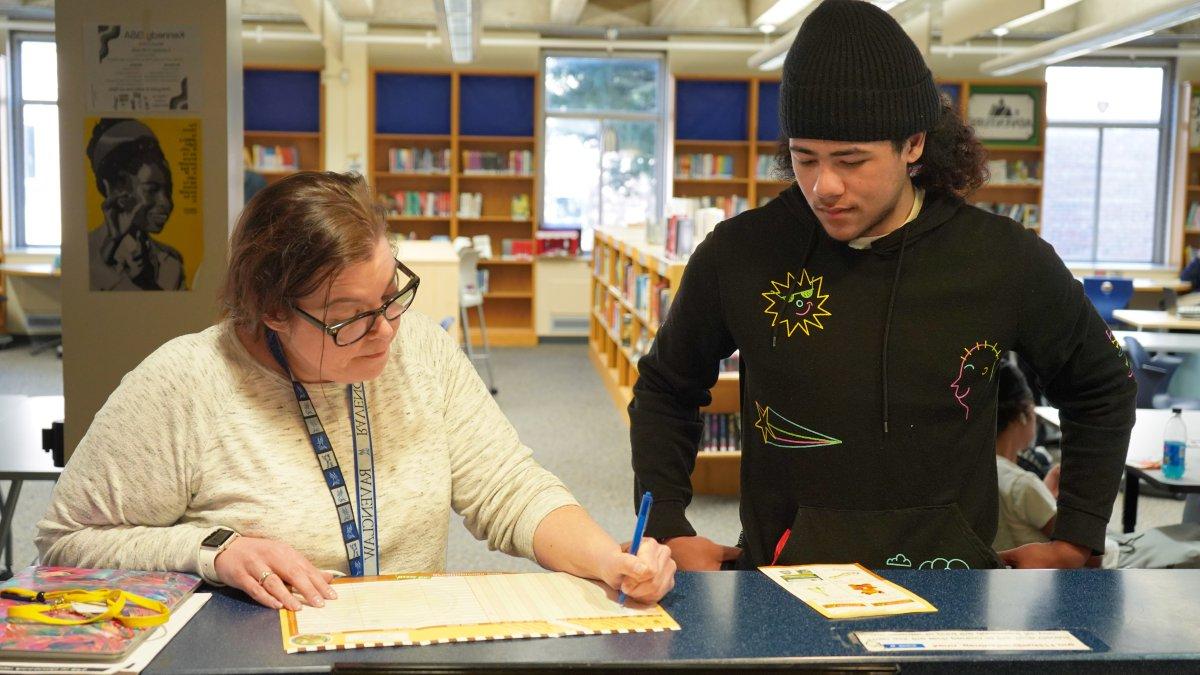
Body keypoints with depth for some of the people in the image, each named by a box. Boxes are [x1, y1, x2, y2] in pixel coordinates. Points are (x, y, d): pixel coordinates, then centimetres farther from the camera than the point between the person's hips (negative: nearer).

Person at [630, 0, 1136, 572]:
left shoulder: (1009, 262, 2)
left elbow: (1102, 389, 20)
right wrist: (668, 527, 6)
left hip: (947, 584, 0)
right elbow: (665, 390, 16)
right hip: (780, 581, 0)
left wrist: (1073, 542, 16)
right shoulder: (740, 255, 0)